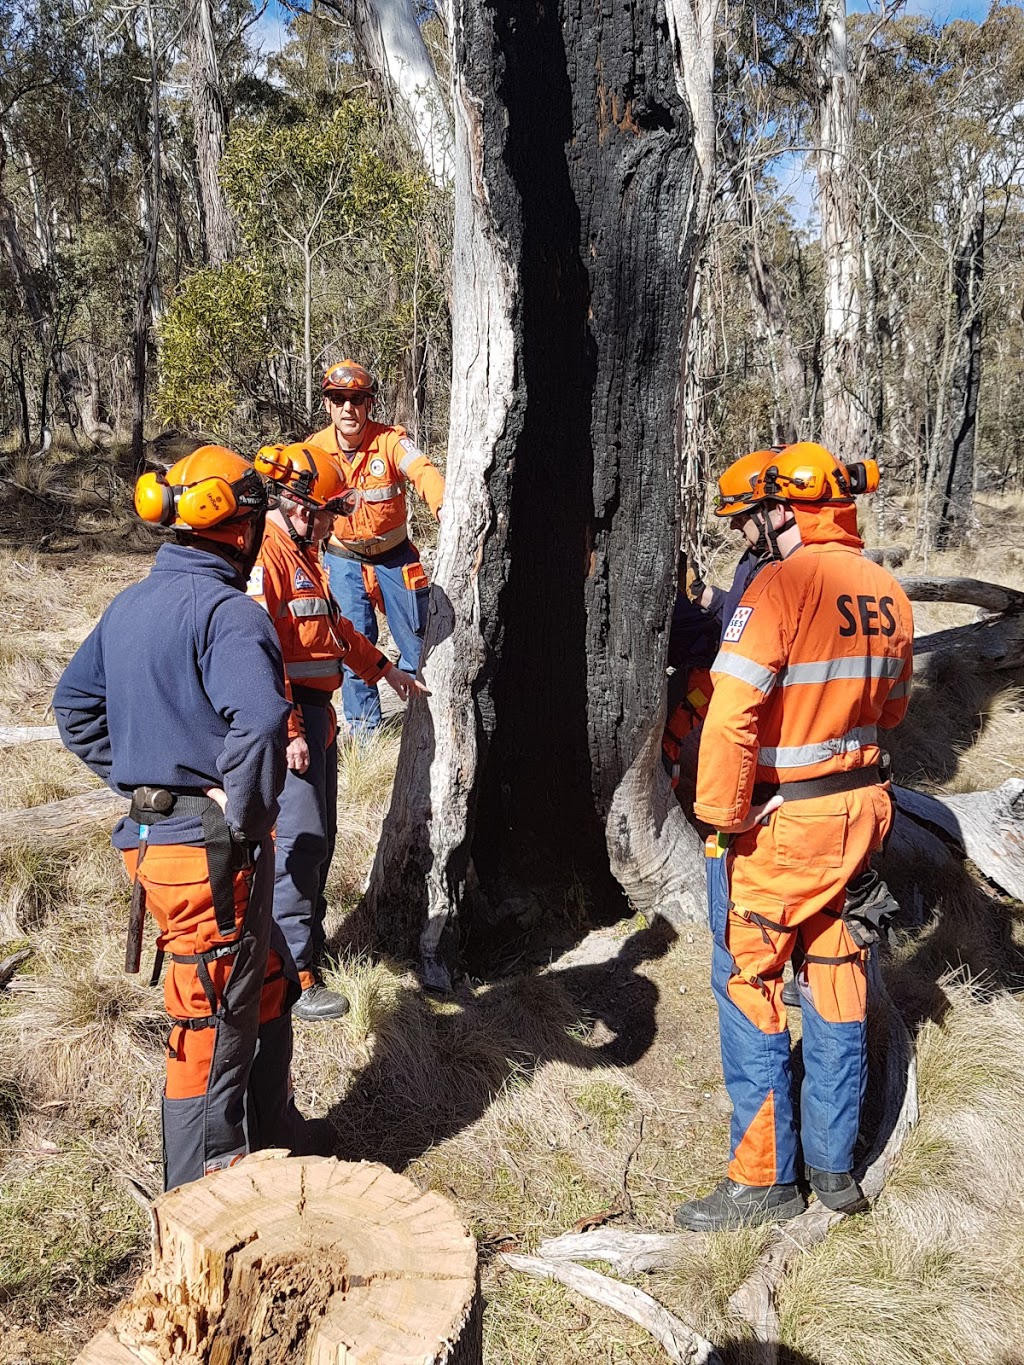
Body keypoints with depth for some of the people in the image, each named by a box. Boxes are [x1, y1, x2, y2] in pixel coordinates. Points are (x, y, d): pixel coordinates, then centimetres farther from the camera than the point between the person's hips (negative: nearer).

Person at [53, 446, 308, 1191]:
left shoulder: (128, 606, 11)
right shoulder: (229, 612, -18)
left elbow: (74, 703, 21)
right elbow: (259, 719, -34)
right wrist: (244, 817, -21)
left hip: (150, 833, 9)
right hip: (211, 848, -9)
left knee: (266, 994, 24)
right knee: (214, 1026, 6)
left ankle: (275, 1143, 40)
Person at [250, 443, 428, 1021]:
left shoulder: (304, 553, 17)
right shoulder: (266, 556, -16)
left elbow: (334, 626, 28)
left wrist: (384, 669, 27)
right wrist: (287, 731, -24)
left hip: (318, 712, 10)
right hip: (290, 718, -10)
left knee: (320, 837, 16)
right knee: (298, 839, -9)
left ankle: (308, 946, 29)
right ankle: (293, 977, -1)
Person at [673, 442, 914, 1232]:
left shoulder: (782, 587, -19)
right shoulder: (888, 594, 4)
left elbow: (730, 716, -25)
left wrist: (722, 814, -15)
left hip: (779, 822, -7)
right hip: (861, 810, 8)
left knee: (750, 987, 6)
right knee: (837, 980, 17)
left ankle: (765, 1180, 17)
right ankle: (834, 1166, 31)